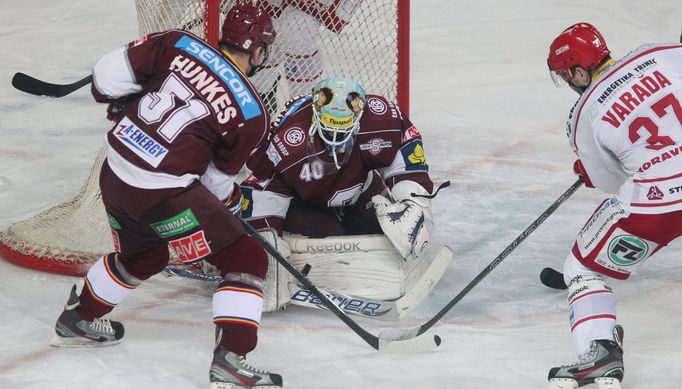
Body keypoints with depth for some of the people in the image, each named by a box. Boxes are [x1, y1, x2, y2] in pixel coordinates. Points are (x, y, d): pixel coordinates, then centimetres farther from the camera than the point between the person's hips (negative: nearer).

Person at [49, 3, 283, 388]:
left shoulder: (179, 44, -2)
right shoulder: (252, 114, -7)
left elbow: (109, 74, -2)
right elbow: (217, 180, 3)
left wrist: (122, 105, 19)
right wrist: (225, 199, 24)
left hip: (114, 173, 7)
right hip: (164, 194, -6)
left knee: (143, 254, 34)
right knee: (246, 259, 4)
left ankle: (77, 320, 51)